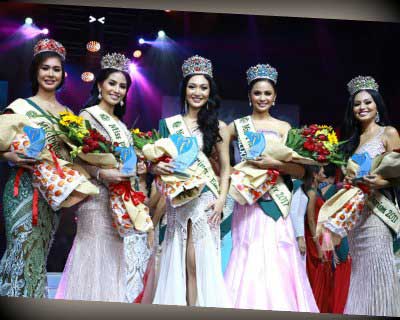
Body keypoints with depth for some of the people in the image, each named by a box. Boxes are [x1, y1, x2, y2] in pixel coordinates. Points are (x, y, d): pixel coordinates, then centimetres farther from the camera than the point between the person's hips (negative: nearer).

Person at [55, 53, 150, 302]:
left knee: (120, 256, 8)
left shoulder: (120, 122, 18)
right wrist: (102, 174, -29)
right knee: (99, 255, -8)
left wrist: (139, 168, 4)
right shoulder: (88, 116, -5)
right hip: (100, 197, -8)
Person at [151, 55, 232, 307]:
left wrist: (222, 199, -8)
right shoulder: (169, 124, 10)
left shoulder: (217, 126, 6)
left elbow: (225, 168, 5)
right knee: (177, 262, 3)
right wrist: (156, 167, -12)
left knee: (197, 262, -6)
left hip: (205, 198, -2)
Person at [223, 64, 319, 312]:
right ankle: (248, 305, 6)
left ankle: (278, 306, 8)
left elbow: (301, 171, 3)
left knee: (276, 261, -3)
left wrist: (275, 164, -13)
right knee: (248, 260, -4)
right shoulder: (238, 126, 9)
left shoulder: (284, 128, 9)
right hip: (247, 204, 0)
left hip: (275, 205, 0)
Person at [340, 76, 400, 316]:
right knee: (360, 269, 9)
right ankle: (360, 310, 15)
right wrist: (346, 182, 2)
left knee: (377, 269, -10)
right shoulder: (352, 139, 18)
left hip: (376, 208, -6)